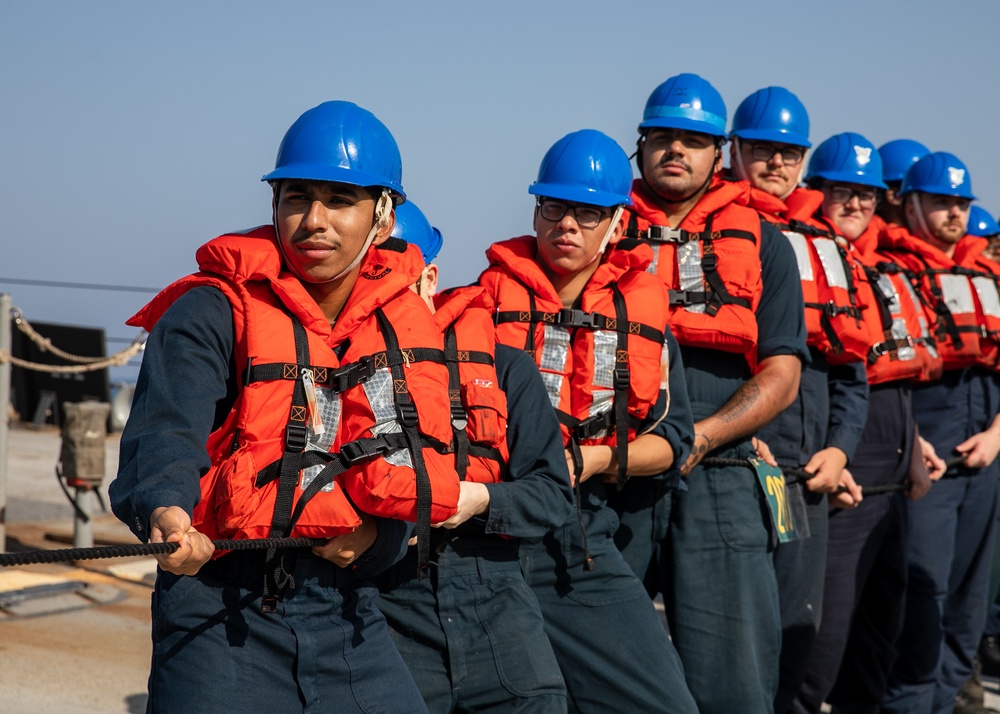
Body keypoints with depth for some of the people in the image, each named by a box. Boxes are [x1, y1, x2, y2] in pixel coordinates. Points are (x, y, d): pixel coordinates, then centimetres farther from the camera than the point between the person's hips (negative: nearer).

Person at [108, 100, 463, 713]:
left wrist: (377, 528, -12)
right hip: (224, 617, -4)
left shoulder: (407, 324, 7)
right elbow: (164, 437, -22)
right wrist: (167, 513, -44)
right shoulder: (212, 313, -8)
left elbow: (421, 465, 9)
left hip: (348, 613, 5)